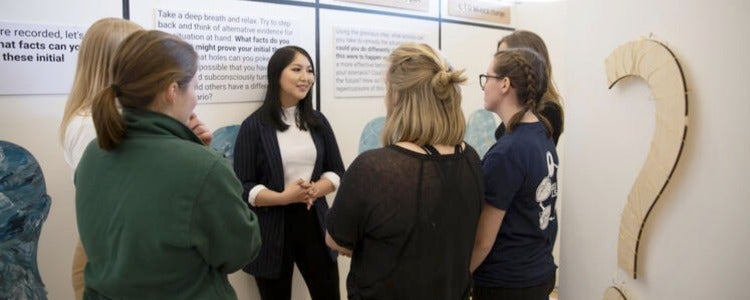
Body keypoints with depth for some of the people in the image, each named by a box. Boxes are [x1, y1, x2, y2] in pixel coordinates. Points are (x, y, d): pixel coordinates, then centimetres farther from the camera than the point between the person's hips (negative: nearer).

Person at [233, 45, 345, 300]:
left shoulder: (318, 122, 6)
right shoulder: (254, 125, -7)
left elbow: (337, 171, 8)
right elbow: (242, 187, -9)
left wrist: (314, 190, -12)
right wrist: (283, 197, -23)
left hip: (314, 222, 4)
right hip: (271, 228, -3)